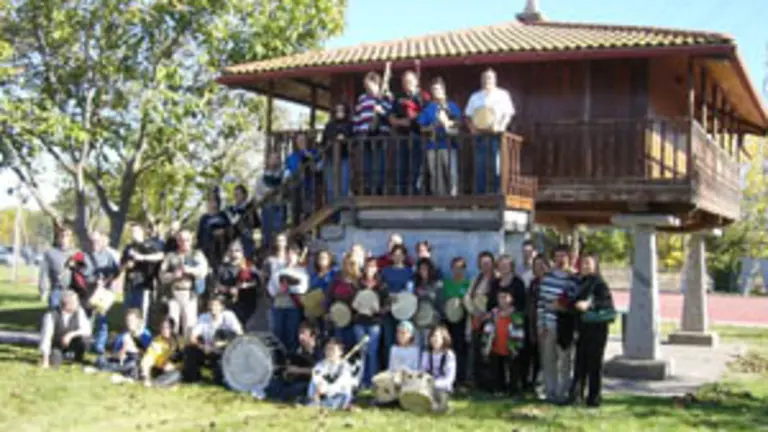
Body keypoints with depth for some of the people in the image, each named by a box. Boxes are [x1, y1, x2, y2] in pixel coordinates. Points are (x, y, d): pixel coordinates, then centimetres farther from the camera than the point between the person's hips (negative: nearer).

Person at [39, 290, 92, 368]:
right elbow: (46, 336, -24)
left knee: (84, 338, -29)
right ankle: (56, 356, 7)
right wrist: (45, 358, -27)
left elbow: (86, 330, -18)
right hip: (56, 346, -2)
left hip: (70, 344, 2)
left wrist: (71, 334, -35)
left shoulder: (79, 312, -13)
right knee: (55, 362, -31)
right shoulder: (51, 315, -22)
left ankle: (78, 358, 1)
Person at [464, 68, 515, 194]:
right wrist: (472, 127, -1)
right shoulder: (476, 97, 17)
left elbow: (508, 114, 2)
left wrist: (500, 126, -15)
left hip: (496, 135, -2)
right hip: (481, 135, 2)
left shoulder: (502, 95, 8)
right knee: (480, 167, 0)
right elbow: (469, 116, 18)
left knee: (496, 167, -7)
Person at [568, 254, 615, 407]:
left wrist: (589, 305, -29)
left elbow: (608, 301, -21)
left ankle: (594, 396, 6)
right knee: (580, 361, 5)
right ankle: (576, 393, 7)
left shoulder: (598, 282, -9)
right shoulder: (581, 282, 13)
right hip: (583, 326, 7)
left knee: (594, 362, -1)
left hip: (597, 327, -7)